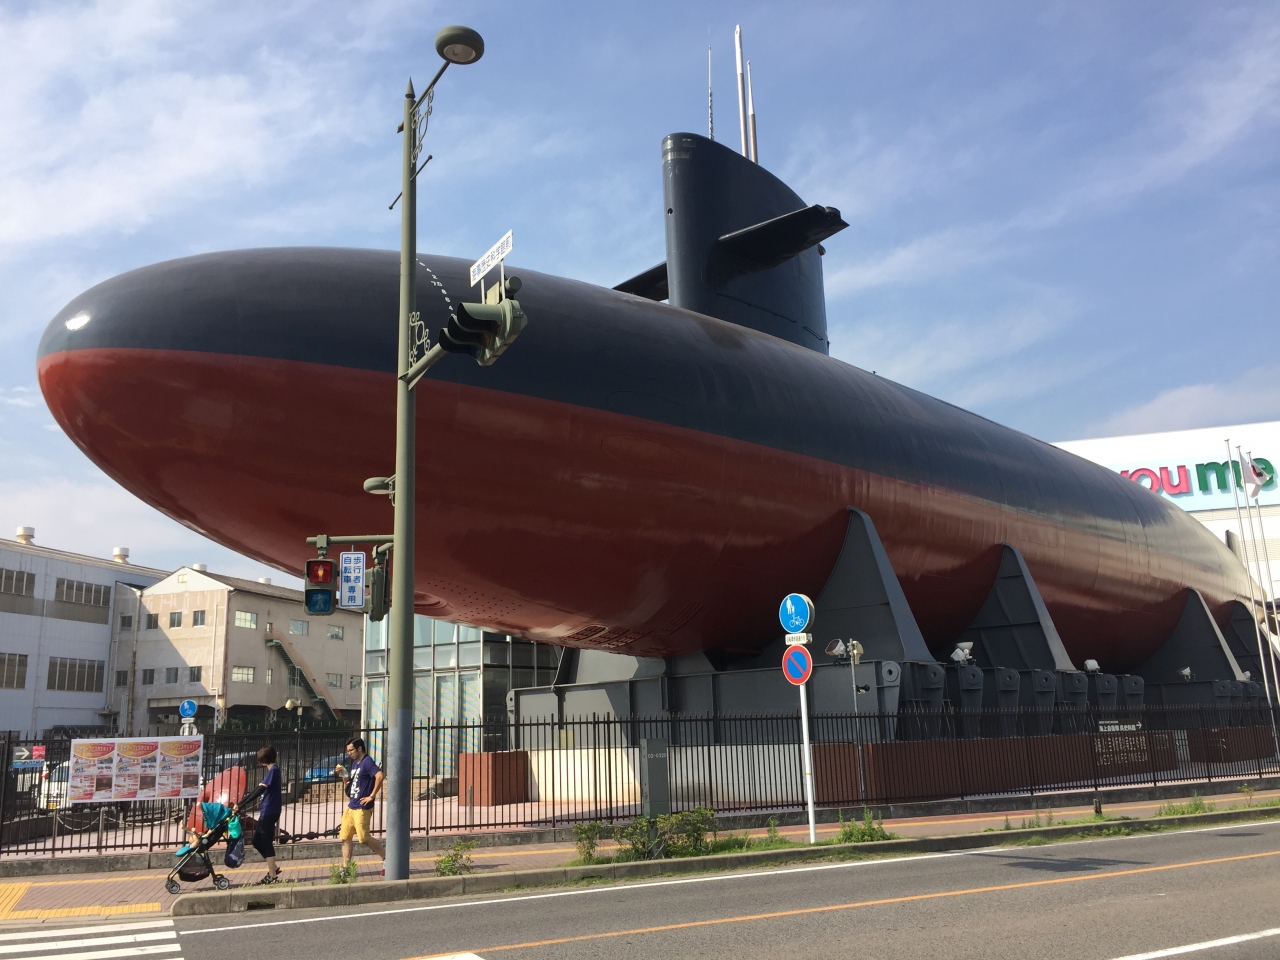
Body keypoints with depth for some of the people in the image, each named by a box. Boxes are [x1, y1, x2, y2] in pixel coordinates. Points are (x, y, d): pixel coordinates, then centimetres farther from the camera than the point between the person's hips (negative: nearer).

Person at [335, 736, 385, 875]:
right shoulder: (355, 763, 13)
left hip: (362, 808, -9)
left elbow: (379, 776, -30)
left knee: (364, 838, -5)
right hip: (351, 806, 9)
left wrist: (372, 796, -25)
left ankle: (387, 858, 10)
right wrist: (343, 774, 4)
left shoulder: (367, 762, -15)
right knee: (345, 837, 9)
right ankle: (345, 869, 16)